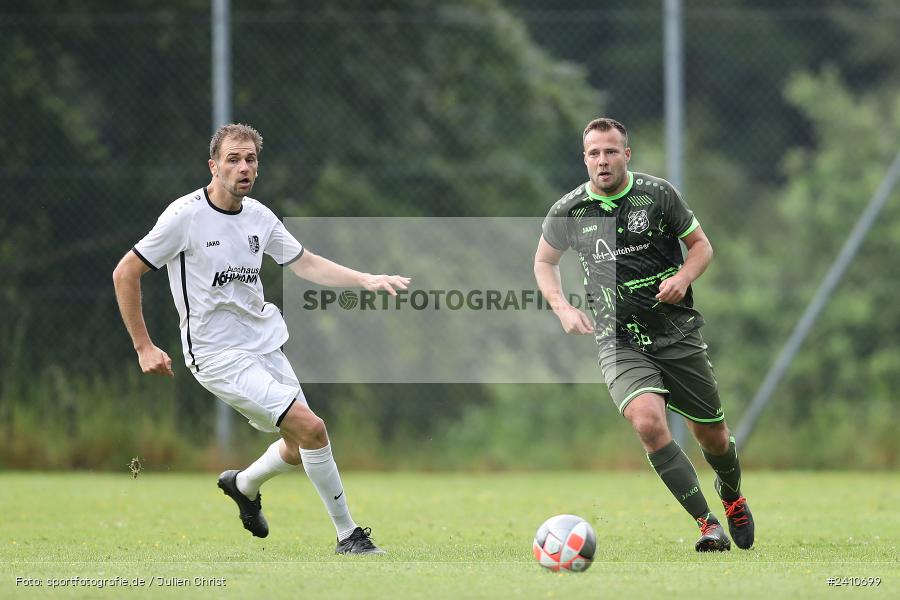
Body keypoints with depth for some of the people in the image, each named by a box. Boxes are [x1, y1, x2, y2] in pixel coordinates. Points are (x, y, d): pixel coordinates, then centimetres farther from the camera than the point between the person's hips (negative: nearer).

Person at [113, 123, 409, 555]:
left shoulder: (258, 216, 4)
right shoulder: (185, 216, -15)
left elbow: (306, 263, 12)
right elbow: (125, 273, -10)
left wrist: (367, 280, -2)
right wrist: (144, 347, -11)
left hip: (265, 345, 8)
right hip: (218, 357, -8)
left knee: (300, 446, 12)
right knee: (311, 427, -18)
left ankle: (243, 485, 43)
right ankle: (347, 534, -6)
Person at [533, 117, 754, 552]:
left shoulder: (658, 194, -3)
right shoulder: (568, 211, 0)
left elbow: (701, 245, 8)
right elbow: (544, 261, 17)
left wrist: (682, 278, -12)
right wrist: (562, 309, 1)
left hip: (678, 335, 1)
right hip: (620, 344, -1)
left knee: (712, 435, 10)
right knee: (648, 421, -27)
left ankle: (732, 496, 46)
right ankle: (709, 527, -21)